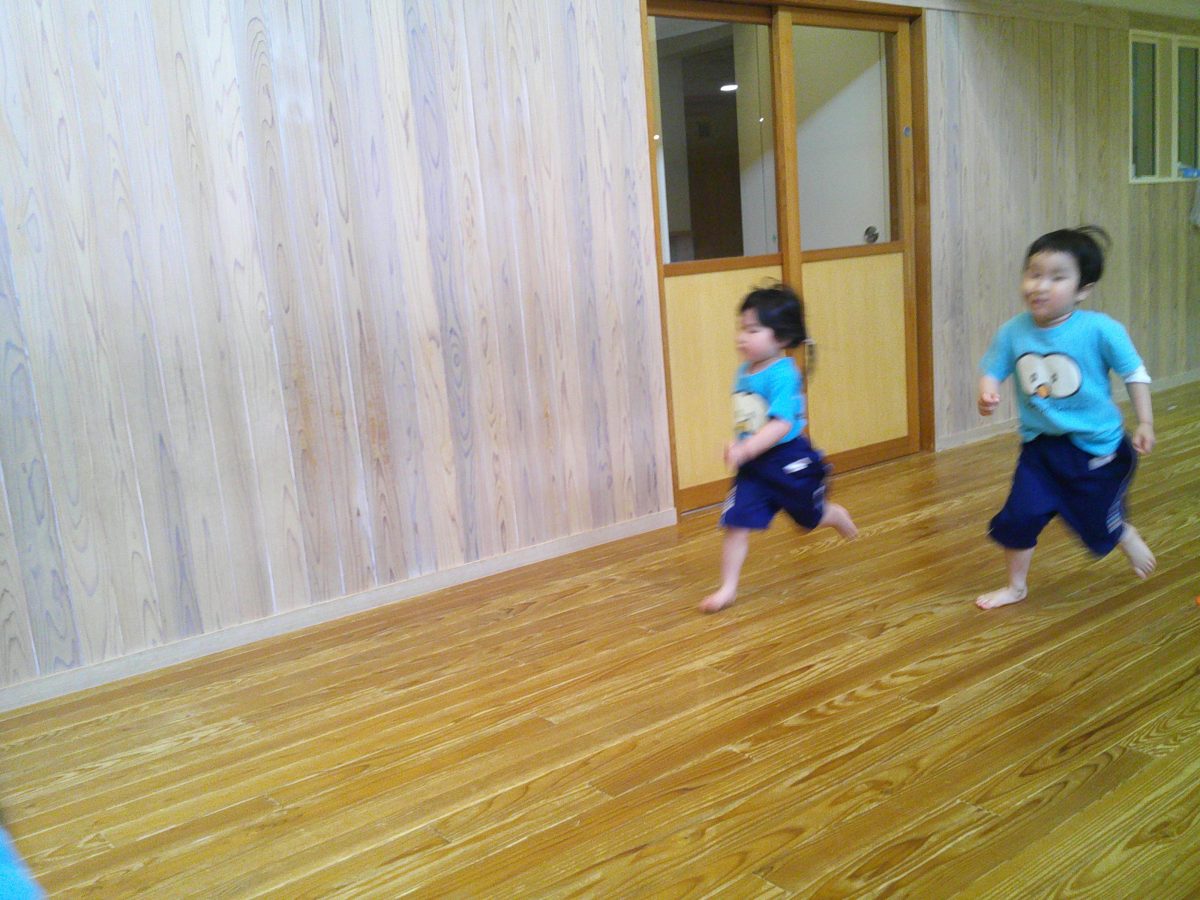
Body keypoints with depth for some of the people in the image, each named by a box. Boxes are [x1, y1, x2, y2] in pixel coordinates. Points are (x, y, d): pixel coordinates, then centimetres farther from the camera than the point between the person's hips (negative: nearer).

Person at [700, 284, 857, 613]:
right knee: (736, 524, -6)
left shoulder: (783, 375, -24)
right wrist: (741, 449, 13)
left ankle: (839, 516, 56)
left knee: (812, 515, 21)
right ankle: (728, 588, 2)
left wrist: (746, 449, -41)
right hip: (752, 465, 5)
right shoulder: (743, 372, 1)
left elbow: (781, 424, -33)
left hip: (789, 461, -5)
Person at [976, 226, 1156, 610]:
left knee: (1100, 524, 14)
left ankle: (1128, 537, 52)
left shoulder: (1100, 330, -20)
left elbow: (1135, 373, -8)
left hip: (1097, 447, -2)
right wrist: (987, 394, -25)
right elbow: (992, 369, -3)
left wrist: (1145, 423, -7)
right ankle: (1016, 586, 24)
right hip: (1040, 445, 3)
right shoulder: (1013, 332, -12)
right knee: (1018, 516, 0)